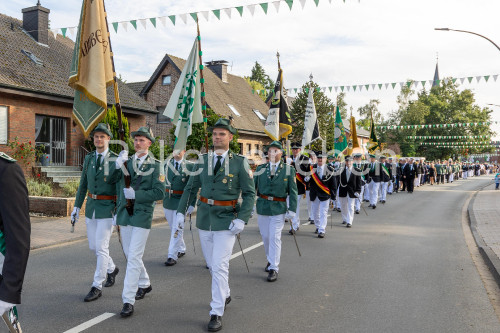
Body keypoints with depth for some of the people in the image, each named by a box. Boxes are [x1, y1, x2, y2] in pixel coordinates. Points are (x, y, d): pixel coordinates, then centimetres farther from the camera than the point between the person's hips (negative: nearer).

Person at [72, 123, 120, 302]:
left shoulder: (116, 160, -9)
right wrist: (77, 206, 11)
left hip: (108, 208, -6)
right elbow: (83, 184, 13)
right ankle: (111, 269, 40)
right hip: (91, 207, 6)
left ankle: (97, 286, 5)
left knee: (101, 247, -6)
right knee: (93, 246, 14)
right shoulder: (88, 158, 7)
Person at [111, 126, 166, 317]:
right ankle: (144, 284, 39)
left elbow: (159, 193, -11)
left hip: (142, 215, -5)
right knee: (130, 255, 17)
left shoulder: (155, 165, -5)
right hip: (124, 214, 6)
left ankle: (128, 301, -5)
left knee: (134, 257, -9)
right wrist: (118, 165, -22)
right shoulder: (125, 162, 7)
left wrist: (136, 194, -18)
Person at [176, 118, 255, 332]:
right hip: (204, 218, 4)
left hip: (227, 220, -4)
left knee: (220, 266, -7)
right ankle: (225, 294, 41)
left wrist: (242, 219, -17)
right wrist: (180, 211, 0)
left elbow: (250, 193, -7)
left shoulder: (240, 162, -7)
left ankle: (217, 313, 5)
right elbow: (190, 188, 8)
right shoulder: (203, 161, 4)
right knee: (212, 264, 16)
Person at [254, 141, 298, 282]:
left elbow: (293, 191, -2)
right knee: (265, 236, 12)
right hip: (262, 206, 3)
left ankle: (274, 268, 0)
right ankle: (270, 260, 34)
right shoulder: (261, 169, 4)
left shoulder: (288, 170, -1)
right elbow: (253, 187, 4)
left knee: (275, 237, -6)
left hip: (279, 208, -3)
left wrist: (292, 209, -7)